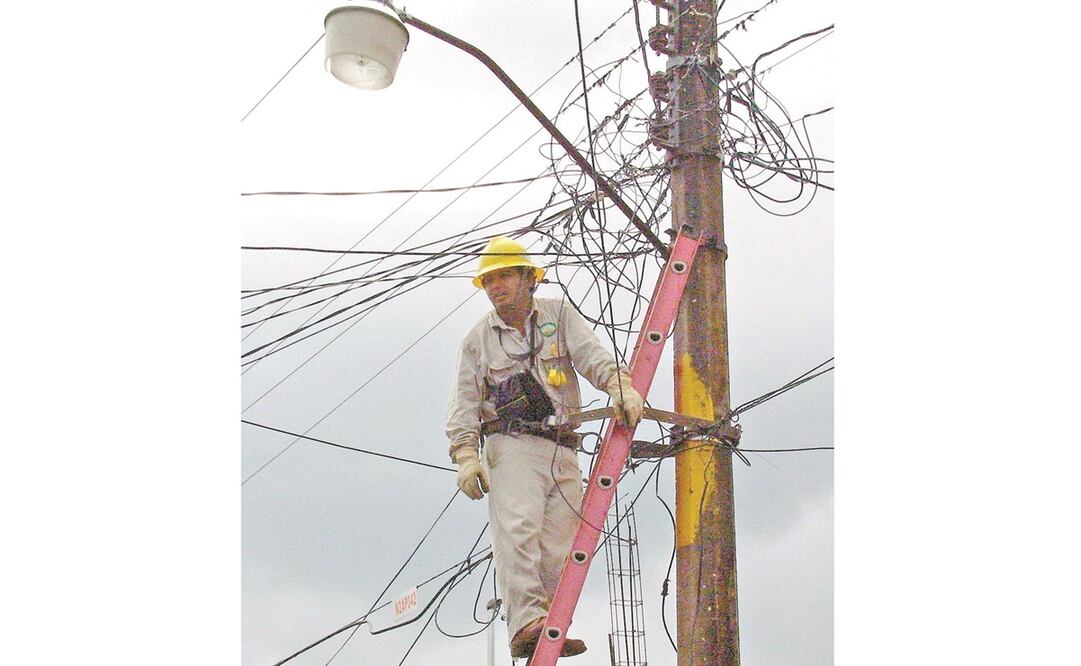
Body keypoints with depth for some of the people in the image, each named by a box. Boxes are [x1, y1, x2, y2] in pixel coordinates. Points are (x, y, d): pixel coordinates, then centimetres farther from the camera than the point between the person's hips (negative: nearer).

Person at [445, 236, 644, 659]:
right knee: (518, 529, -24)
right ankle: (526, 621, -37)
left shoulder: (558, 314, 15)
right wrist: (466, 454, -10)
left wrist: (621, 386, -20)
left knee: (557, 550, -5)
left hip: (562, 451, 3)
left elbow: (591, 355, 0)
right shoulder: (478, 339, 12)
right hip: (512, 446, -2)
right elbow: (464, 402, 5)